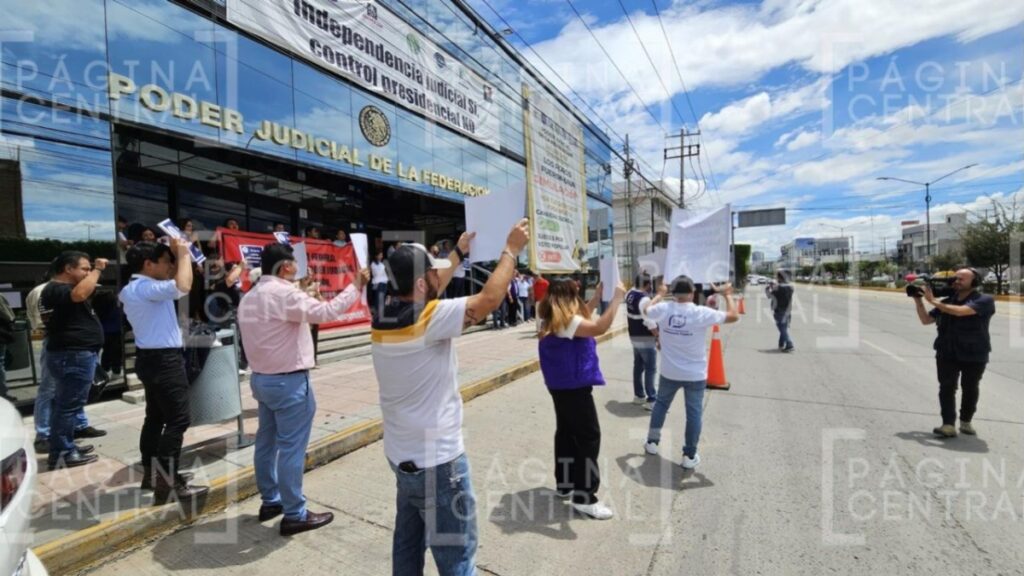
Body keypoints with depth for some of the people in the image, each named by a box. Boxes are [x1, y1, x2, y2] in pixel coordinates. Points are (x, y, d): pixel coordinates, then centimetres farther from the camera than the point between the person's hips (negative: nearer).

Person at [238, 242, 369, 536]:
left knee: (267, 441, 18)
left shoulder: (249, 297, 11)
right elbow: (326, 312, -28)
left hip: (261, 378, 10)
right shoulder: (284, 293, -19)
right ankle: (294, 515, 8)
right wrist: (356, 287, -19)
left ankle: (270, 501, 32)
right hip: (288, 381, -10)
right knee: (291, 447, -2)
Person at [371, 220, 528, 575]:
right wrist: (511, 250, -10)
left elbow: (425, 293, 14)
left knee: (408, 544, 23)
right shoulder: (429, 319, -25)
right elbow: (490, 298, -24)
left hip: (402, 454, 8)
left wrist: (459, 252, 21)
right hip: (437, 461, -8)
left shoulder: (383, 320, -1)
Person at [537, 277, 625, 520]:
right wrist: (617, 298, -27)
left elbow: (583, 319, 20)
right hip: (574, 387, -10)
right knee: (589, 437, -2)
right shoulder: (566, 321, -23)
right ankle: (583, 497, 6)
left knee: (566, 433, 18)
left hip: (562, 385, 10)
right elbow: (599, 327, -35)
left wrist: (598, 296, 13)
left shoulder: (554, 319, 7)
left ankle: (564, 484, 31)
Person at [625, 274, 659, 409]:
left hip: (634, 337, 9)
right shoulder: (644, 299, -23)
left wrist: (641, 276, 19)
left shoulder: (630, 294, 2)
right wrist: (659, 338, -14)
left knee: (638, 366, 17)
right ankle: (651, 400, 2)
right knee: (650, 369, -2)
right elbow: (650, 323, -23)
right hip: (646, 339, -9)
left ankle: (639, 395, 27)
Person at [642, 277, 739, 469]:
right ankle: (690, 455, 18)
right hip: (695, 374, -2)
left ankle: (652, 442, 31)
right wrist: (728, 295, 8)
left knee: (661, 404, 22)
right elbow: (734, 316, -6)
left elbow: (646, 309, 11)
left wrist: (660, 294, 24)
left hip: (669, 372, 2)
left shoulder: (663, 309, -12)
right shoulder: (702, 313, -18)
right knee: (694, 412, 11)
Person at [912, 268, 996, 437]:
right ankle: (948, 425, -8)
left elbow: (960, 311, -24)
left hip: (974, 355, -2)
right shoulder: (947, 302, 8)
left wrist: (933, 301, -18)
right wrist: (918, 301, 1)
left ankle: (966, 422, 28)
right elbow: (926, 320, 11)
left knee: (970, 389, 12)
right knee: (946, 388, -6)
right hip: (947, 354, 3)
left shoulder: (985, 300, -6)